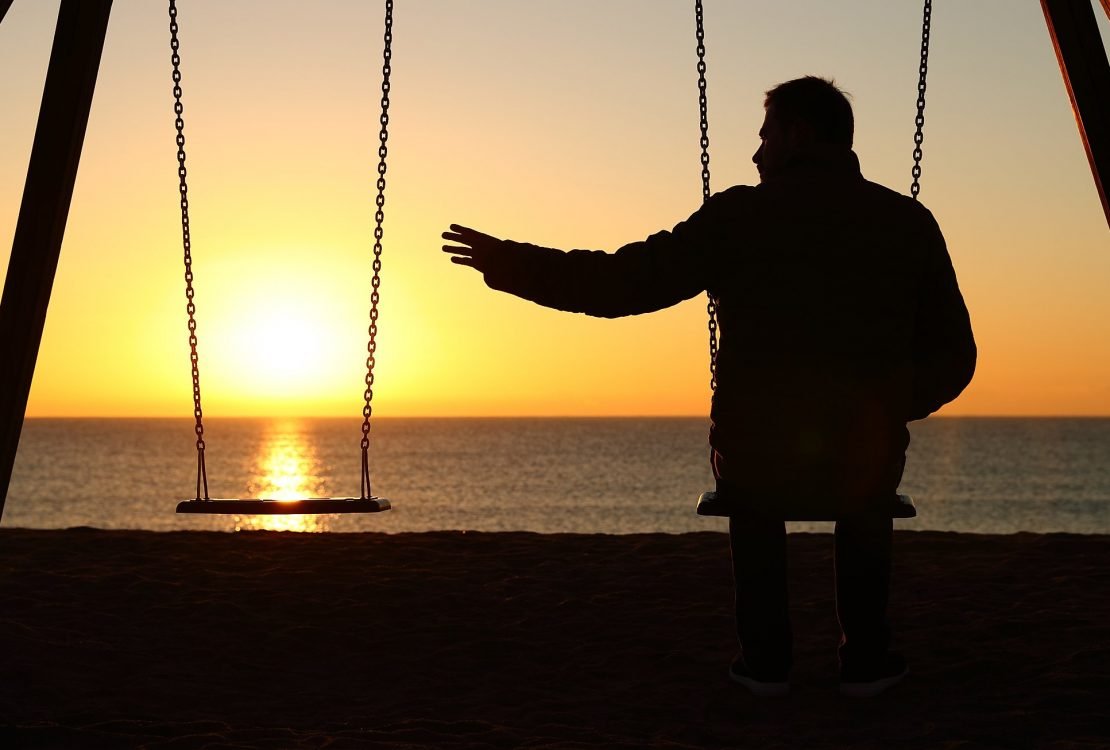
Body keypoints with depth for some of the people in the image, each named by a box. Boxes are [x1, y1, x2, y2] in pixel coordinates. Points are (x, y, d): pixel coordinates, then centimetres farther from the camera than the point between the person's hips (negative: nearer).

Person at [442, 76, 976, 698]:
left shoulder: (739, 215, -4)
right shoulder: (911, 221, 1)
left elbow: (621, 283, -3)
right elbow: (955, 359, 3)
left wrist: (510, 266, 9)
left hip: (756, 459, -1)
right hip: (867, 462, 1)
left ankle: (766, 657, 32)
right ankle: (866, 658, 31)